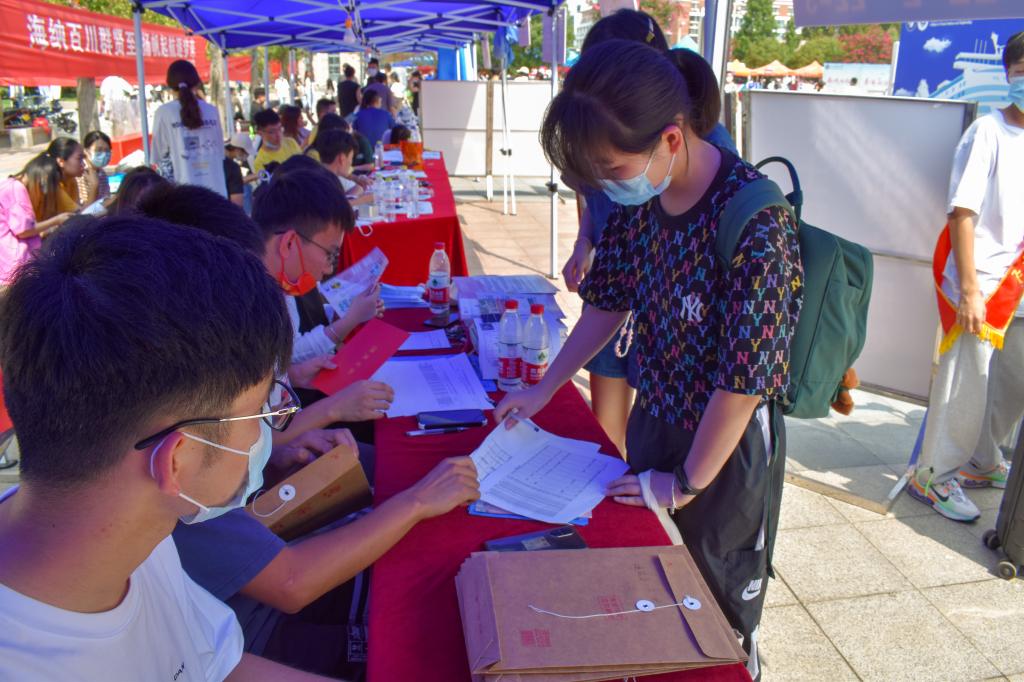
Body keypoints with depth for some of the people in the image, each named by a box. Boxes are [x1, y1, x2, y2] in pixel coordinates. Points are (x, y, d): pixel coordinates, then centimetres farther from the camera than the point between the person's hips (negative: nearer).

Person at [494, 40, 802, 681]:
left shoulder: (756, 224, -29)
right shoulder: (638, 197, -9)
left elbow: (744, 376, -25)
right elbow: (610, 300, 5)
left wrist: (687, 481, -15)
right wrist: (545, 388, 7)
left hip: (729, 437, -6)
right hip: (654, 415, 6)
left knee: (721, 588, 17)